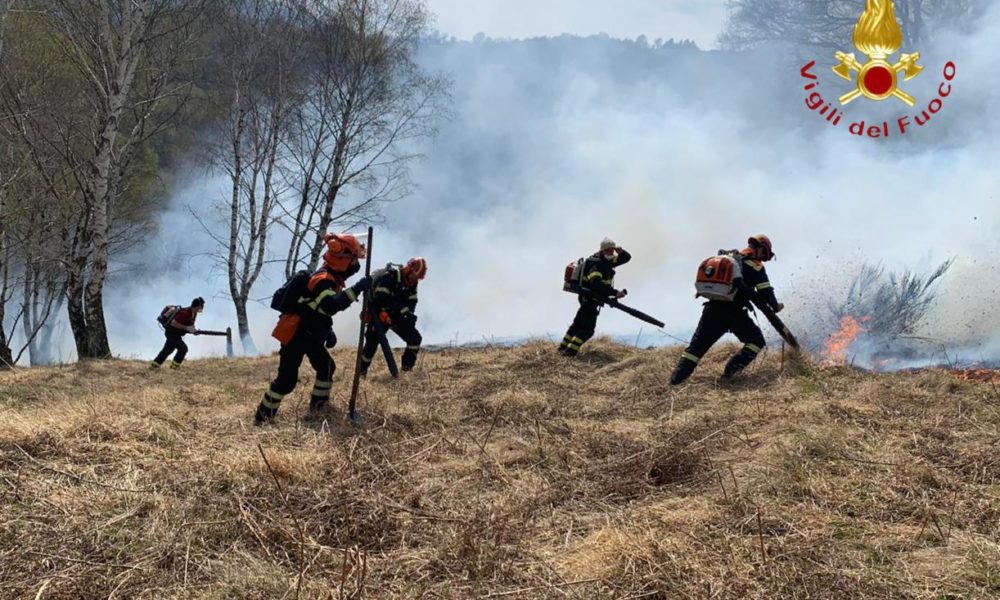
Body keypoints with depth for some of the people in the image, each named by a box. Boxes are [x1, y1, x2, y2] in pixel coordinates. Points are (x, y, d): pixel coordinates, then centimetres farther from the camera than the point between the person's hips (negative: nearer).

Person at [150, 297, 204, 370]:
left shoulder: (194, 313, 1)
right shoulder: (185, 313, -28)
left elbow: (190, 324, 17)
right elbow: (173, 323, -31)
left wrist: (194, 330, -4)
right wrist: (186, 328, -29)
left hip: (176, 334, 10)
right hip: (172, 333, -10)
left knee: (167, 350, 14)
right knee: (183, 348, -15)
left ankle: (153, 366, 23)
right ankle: (175, 366, -3)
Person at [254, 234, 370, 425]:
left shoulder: (331, 278, 7)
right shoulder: (323, 281, -25)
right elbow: (332, 305, -45)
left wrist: (328, 331, 18)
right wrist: (357, 289, -44)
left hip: (311, 336, 10)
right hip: (295, 336, -10)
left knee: (327, 366, 18)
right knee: (287, 379, -9)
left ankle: (318, 404, 33)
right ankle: (262, 416, 1)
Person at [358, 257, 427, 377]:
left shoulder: (412, 283, 0)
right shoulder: (389, 276, -24)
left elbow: (411, 302, 4)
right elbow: (380, 299, -29)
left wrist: (409, 315, -14)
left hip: (396, 314, 7)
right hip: (379, 314, -7)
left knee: (415, 338, 0)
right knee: (372, 342, -17)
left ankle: (407, 367, 9)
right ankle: (361, 371, -5)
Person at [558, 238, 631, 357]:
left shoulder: (609, 261, 8)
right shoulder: (597, 264, -22)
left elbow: (627, 258, 16)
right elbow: (596, 284, -37)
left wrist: (621, 252, -9)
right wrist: (615, 293, -41)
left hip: (591, 299, 11)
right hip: (590, 299, -11)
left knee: (578, 323, 18)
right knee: (588, 328, -16)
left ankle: (563, 347, 26)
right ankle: (570, 351, -19)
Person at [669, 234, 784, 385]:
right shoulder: (755, 266, 2)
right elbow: (765, 292, -1)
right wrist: (775, 306, 18)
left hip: (713, 308, 5)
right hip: (733, 311, -5)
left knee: (698, 345, 11)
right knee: (756, 341, 8)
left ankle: (676, 378, 3)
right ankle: (731, 370, -8)